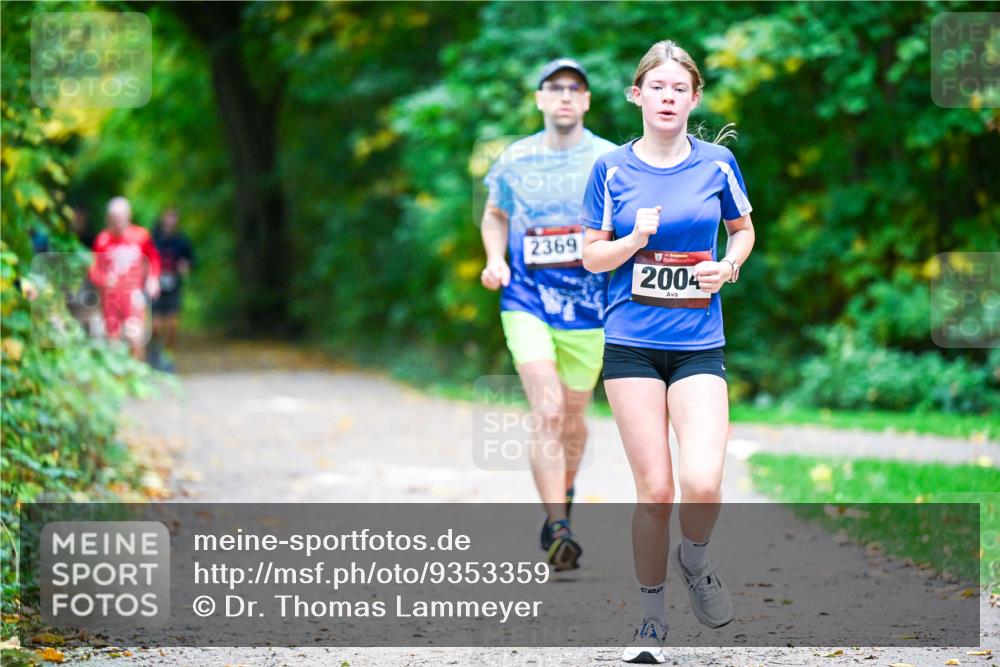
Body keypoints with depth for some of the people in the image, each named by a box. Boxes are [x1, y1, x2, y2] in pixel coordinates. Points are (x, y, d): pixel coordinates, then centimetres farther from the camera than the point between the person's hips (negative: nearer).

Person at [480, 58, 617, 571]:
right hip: (526, 303, -1)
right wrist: (495, 260, 0)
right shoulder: (515, 160, 2)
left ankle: (562, 499, 43)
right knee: (547, 412, -16)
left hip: (589, 308, 1)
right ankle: (558, 531, -18)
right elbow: (495, 215, 18)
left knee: (572, 417, 14)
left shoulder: (610, 160, -2)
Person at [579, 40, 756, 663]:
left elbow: (743, 229, 18)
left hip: (699, 344, 0)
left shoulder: (716, 163, 4)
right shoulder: (612, 168, 2)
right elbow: (591, 256, 6)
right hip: (631, 344, 0)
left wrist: (728, 267, -2)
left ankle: (694, 559, 17)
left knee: (703, 482, -17)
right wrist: (635, 239, -13)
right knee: (654, 488, -2)